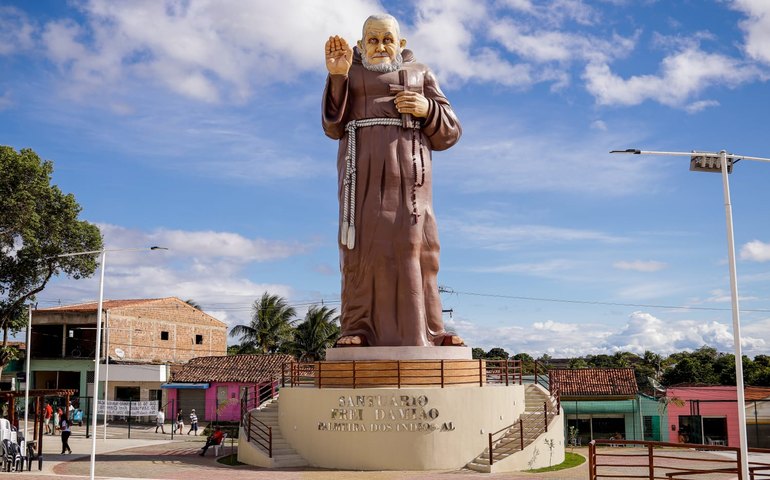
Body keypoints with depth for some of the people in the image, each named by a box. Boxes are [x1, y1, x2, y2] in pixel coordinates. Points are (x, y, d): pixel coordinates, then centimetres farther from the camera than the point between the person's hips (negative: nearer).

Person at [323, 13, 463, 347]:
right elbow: (334, 127, 4)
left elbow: (447, 133, 12)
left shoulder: (420, 75, 19)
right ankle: (358, 330, -10)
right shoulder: (350, 75, 19)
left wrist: (427, 109, -7)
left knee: (414, 245, -8)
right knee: (364, 243, -10)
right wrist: (337, 75, -7)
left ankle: (427, 331, -7)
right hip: (363, 163, 0)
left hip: (408, 167, 0)